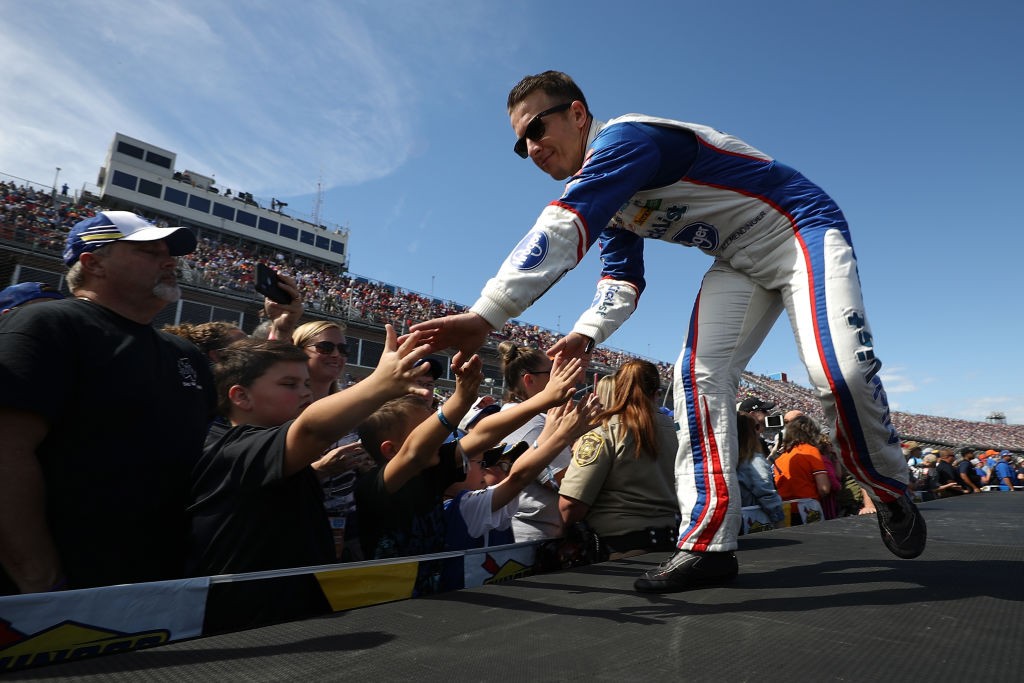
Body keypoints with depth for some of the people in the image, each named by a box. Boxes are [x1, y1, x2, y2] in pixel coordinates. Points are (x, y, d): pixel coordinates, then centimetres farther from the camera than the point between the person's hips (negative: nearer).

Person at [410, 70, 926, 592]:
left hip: (801, 230, -7)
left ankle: (891, 495, 5)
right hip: (741, 264, 8)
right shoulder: (603, 195, 6)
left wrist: (484, 316, -42)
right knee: (699, 373, -12)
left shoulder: (625, 139, -23)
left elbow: (560, 233, -38)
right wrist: (586, 334, -15)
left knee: (839, 371, -25)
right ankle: (708, 543, -13)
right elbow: (622, 278, 4)